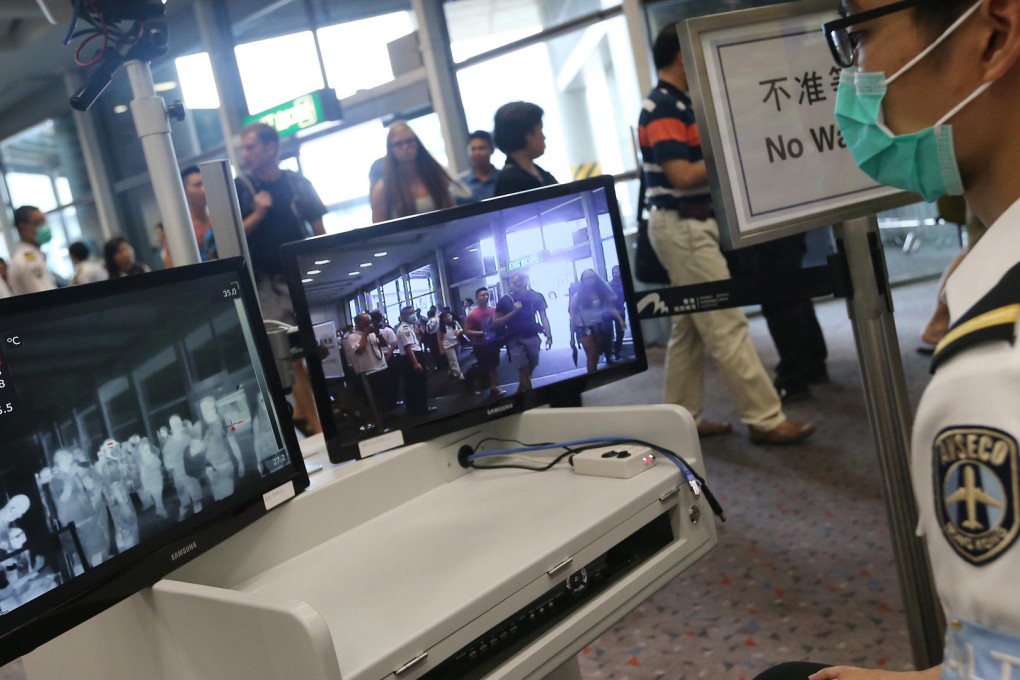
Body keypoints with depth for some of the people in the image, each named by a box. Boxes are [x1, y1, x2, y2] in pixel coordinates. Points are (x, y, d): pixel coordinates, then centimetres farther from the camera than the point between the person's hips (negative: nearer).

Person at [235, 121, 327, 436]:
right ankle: (315, 424, 1)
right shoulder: (238, 188, 1)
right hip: (270, 283, -2)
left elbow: (319, 232, 8)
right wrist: (257, 214, -16)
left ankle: (301, 411, 21)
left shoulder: (299, 184, 5)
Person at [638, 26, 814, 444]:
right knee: (727, 325, -8)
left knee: (689, 329, 12)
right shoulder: (663, 108, -14)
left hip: (690, 226, 11)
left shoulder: (676, 105, 17)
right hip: (683, 228, -11)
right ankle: (765, 419, -3)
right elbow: (682, 175, -22)